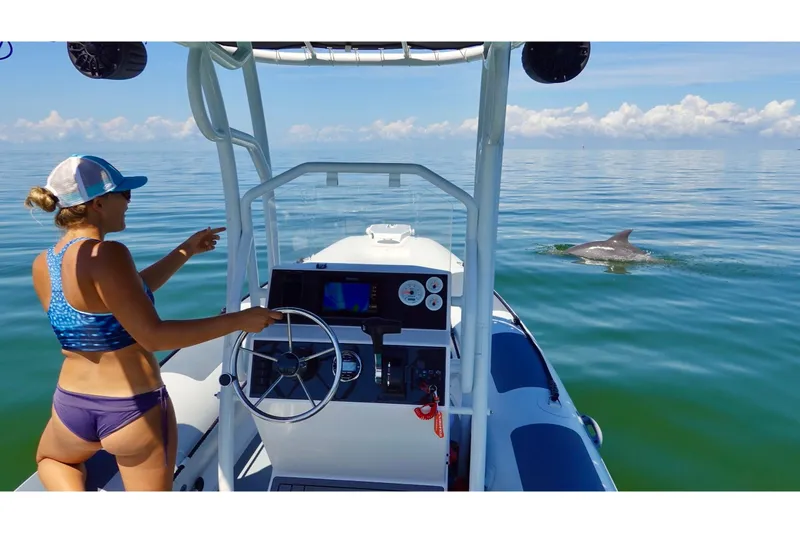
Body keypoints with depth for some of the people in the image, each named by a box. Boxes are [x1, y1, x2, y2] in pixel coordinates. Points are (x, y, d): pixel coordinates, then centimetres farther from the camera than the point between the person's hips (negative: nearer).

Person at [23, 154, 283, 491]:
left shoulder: (42, 264, 1)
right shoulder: (106, 255, -23)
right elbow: (152, 336, -26)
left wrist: (186, 251, 14)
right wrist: (238, 320, -21)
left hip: (72, 407, 6)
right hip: (134, 410, -6)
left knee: (50, 459, 39)